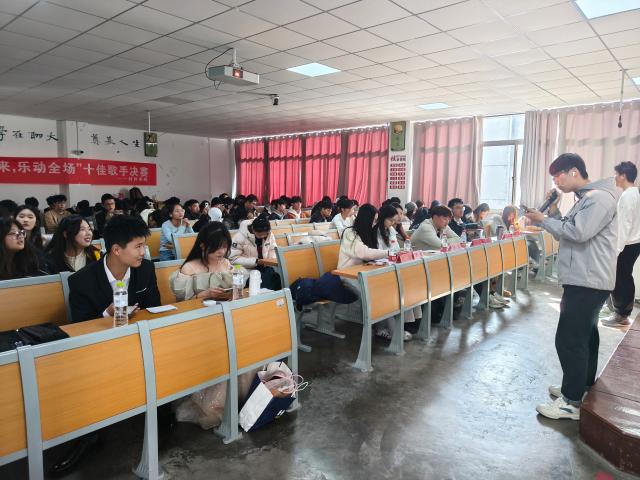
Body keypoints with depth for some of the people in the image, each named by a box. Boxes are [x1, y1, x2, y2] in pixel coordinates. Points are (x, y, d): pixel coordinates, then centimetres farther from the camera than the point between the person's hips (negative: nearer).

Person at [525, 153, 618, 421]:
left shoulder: (600, 197, -14)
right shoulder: (585, 199, 17)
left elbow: (579, 233, -26)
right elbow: (565, 234, 17)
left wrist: (543, 220, -15)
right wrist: (553, 211, 3)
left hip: (588, 282, -11)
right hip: (583, 280, 11)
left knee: (569, 339, -9)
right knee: (584, 335, 18)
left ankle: (572, 402, -1)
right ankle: (581, 386, 32)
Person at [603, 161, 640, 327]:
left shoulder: (627, 195, -16)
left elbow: (624, 224, -20)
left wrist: (617, 248, -19)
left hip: (627, 245, -9)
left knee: (618, 280, -1)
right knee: (626, 278, 14)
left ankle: (620, 315, 7)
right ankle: (624, 313, 22)